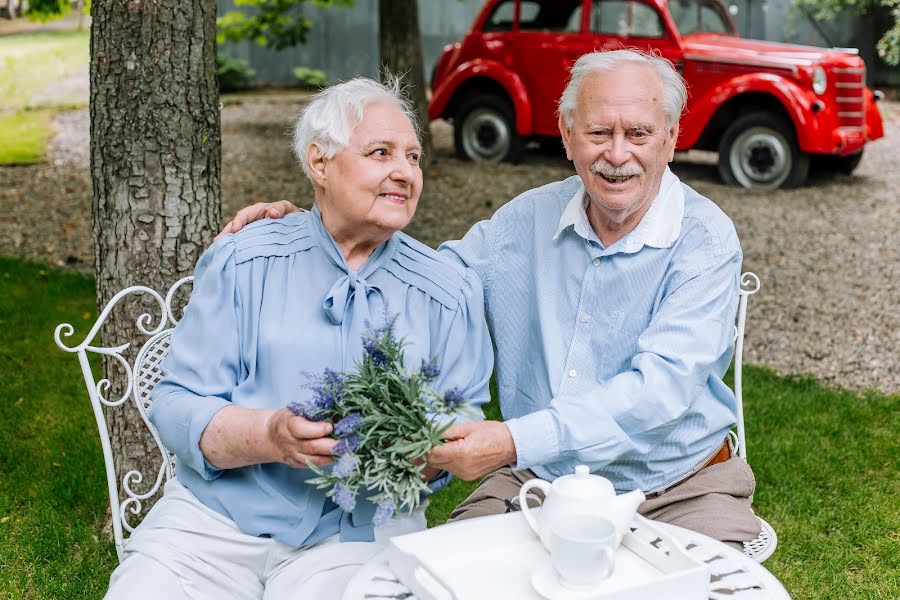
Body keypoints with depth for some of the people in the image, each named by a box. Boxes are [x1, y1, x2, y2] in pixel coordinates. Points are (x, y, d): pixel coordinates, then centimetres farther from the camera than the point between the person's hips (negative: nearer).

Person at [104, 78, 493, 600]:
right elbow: (178, 405, -2)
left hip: (361, 528, 0)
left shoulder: (451, 292, 5)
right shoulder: (243, 263, 2)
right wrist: (270, 435, -20)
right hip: (218, 512, 1)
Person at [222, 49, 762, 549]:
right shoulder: (530, 219, 4)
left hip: (676, 491, -2)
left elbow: (661, 388, -23)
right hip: (535, 482, 2)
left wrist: (515, 441, -34)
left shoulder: (705, 240, -11)